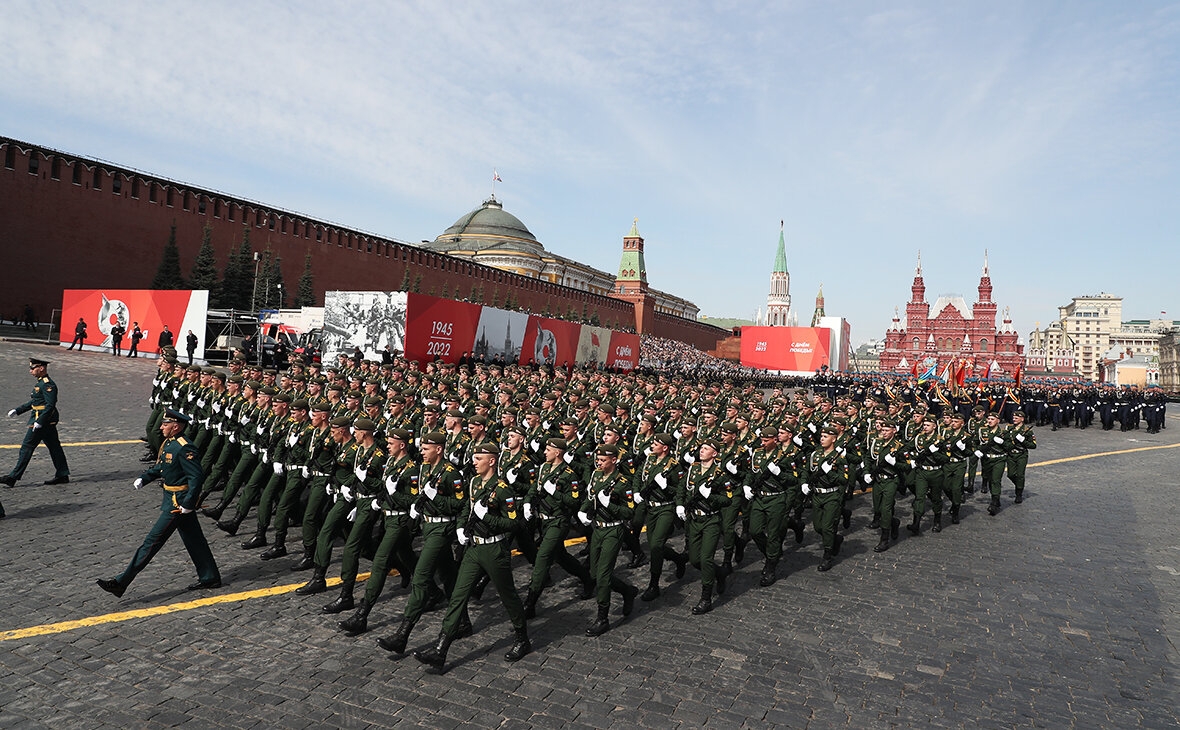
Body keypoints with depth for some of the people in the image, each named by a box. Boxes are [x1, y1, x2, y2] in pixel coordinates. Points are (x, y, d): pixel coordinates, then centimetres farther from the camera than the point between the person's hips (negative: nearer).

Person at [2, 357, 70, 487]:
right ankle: (62, 475, 12)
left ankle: (13, 477, 1)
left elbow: (50, 405, -23)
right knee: (54, 447, 10)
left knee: (27, 447, -5)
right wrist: (18, 410, 21)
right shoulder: (41, 382, 16)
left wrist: (39, 422, -25)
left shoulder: (48, 384, -17)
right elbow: (34, 402, 25)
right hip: (49, 422, 10)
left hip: (43, 420, -10)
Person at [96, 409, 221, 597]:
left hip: (178, 502, -10)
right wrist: (143, 478, 5)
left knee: (153, 540, -4)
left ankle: (121, 583, 3)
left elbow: (197, 477, -24)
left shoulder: (184, 448, -21)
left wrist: (188, 504, -23)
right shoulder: (168, 443, 10)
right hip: (171, 498, 10)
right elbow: (158, 467, 23)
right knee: (193, 541, 15)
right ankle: (210, 578, 24)